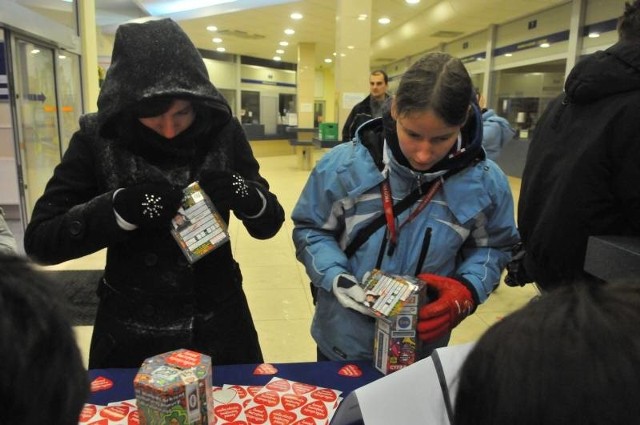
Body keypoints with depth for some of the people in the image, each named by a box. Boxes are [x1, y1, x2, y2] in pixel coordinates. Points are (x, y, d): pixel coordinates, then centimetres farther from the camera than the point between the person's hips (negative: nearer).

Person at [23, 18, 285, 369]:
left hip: (218, 324, 2)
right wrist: (121, 207, -26)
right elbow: (39, 241, -11)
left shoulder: (223, 131, -8)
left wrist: (246, 196, -23)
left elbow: (269, 224, -1)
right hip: (131, 334, -1)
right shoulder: (97, 138, -10)